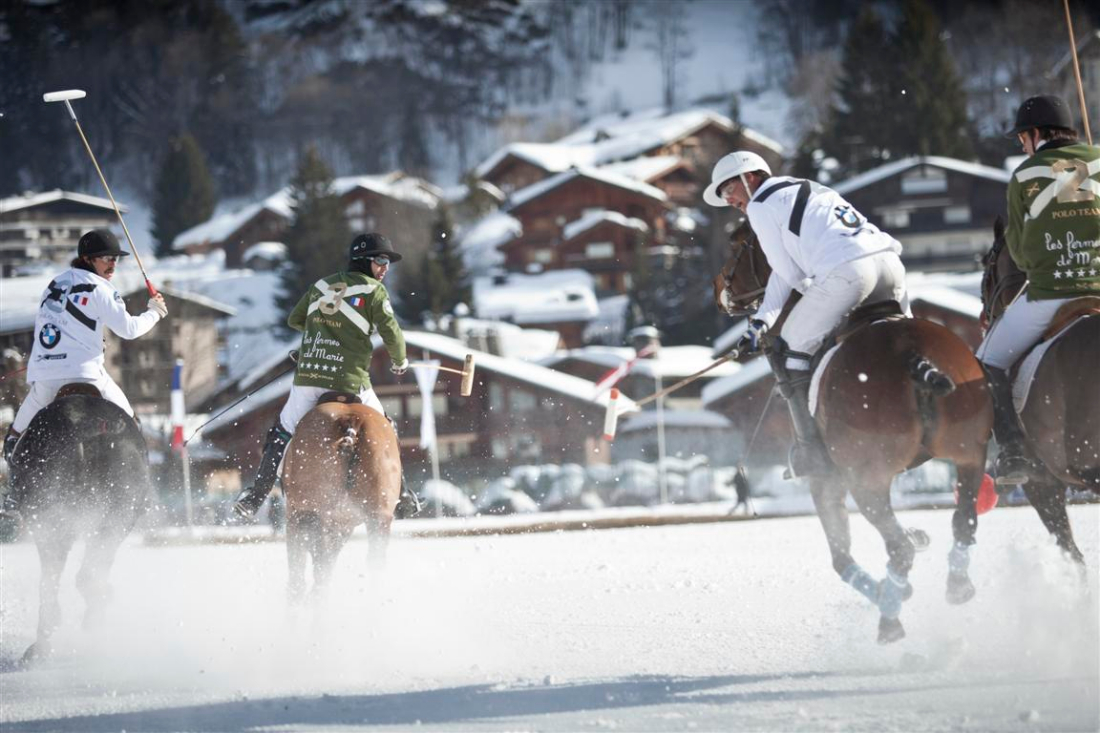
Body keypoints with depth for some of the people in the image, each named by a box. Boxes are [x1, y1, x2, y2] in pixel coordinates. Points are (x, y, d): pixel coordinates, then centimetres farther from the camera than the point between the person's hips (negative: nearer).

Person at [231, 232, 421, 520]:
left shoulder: (321, 286, 15)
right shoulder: (373, 290, 0)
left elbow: (295, 320, 26)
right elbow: (391, 333, -5)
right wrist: (400, 361, 14)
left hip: (308, 378, 3)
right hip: (349, 382, -3)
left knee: (281, 435, 18)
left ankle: (253, 498, 12)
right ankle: (401, 495, 15)